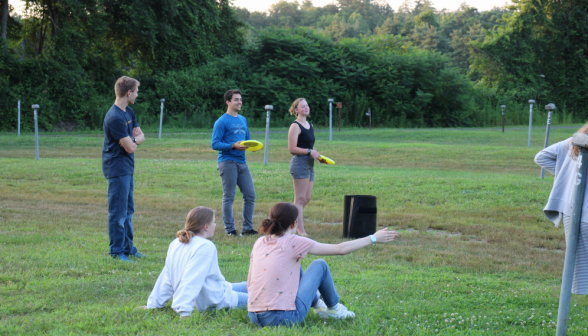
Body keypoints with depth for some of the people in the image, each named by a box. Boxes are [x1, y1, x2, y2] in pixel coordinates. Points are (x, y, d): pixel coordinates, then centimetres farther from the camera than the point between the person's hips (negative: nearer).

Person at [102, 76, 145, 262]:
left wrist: (133, 139, -10)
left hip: (127, 169, 10)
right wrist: (134, 141, 0)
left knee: (128, 211, 17)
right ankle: (117, 252, 1)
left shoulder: (129, 112, 11)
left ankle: (128, 248, 26)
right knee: (118, 212, -5)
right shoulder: (114, 118, -21)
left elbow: (141, 136, 11)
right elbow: (130, 148, -21)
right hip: (117, 168, -10)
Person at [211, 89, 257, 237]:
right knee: (228, 197, -2)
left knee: (250, 195, 5)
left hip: (242, 162, 7)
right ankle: (230, 230, 3)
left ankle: (247, 228, 12)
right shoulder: (222, 122, -6)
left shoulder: (243, 120, 17)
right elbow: (215, 144, -12)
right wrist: (233, 146, -23)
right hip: (227, 162, -7)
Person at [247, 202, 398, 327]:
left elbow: (249, 285, 13)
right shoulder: (293, 243, -7)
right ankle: (333, 308, 33)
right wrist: (373, 239, 10)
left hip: (254, 316, 6)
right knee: (320, 265, 12)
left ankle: (317, 304, 42)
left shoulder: (259, 243, 8)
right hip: (283, 318, -6)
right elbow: (341, 249, -1)